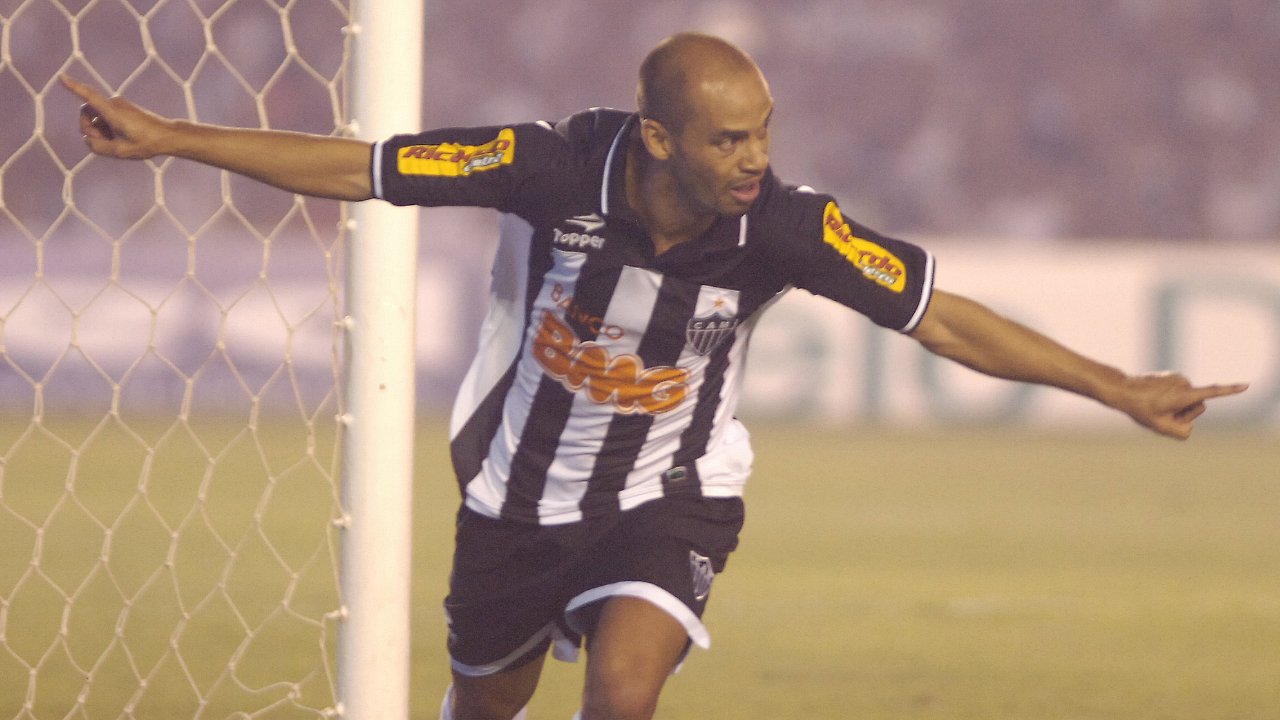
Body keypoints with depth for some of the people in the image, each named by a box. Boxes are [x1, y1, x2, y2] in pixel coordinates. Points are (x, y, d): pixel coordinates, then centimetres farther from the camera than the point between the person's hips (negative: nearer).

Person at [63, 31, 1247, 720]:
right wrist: (167, 140, -15)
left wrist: (1117, 390, -18)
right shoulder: (552, 170, -26)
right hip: (517, 488, 1)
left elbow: (946, 318, -16)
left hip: (667, 503, -1)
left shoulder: (782, 229, -24)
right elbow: (355, 167, -16)